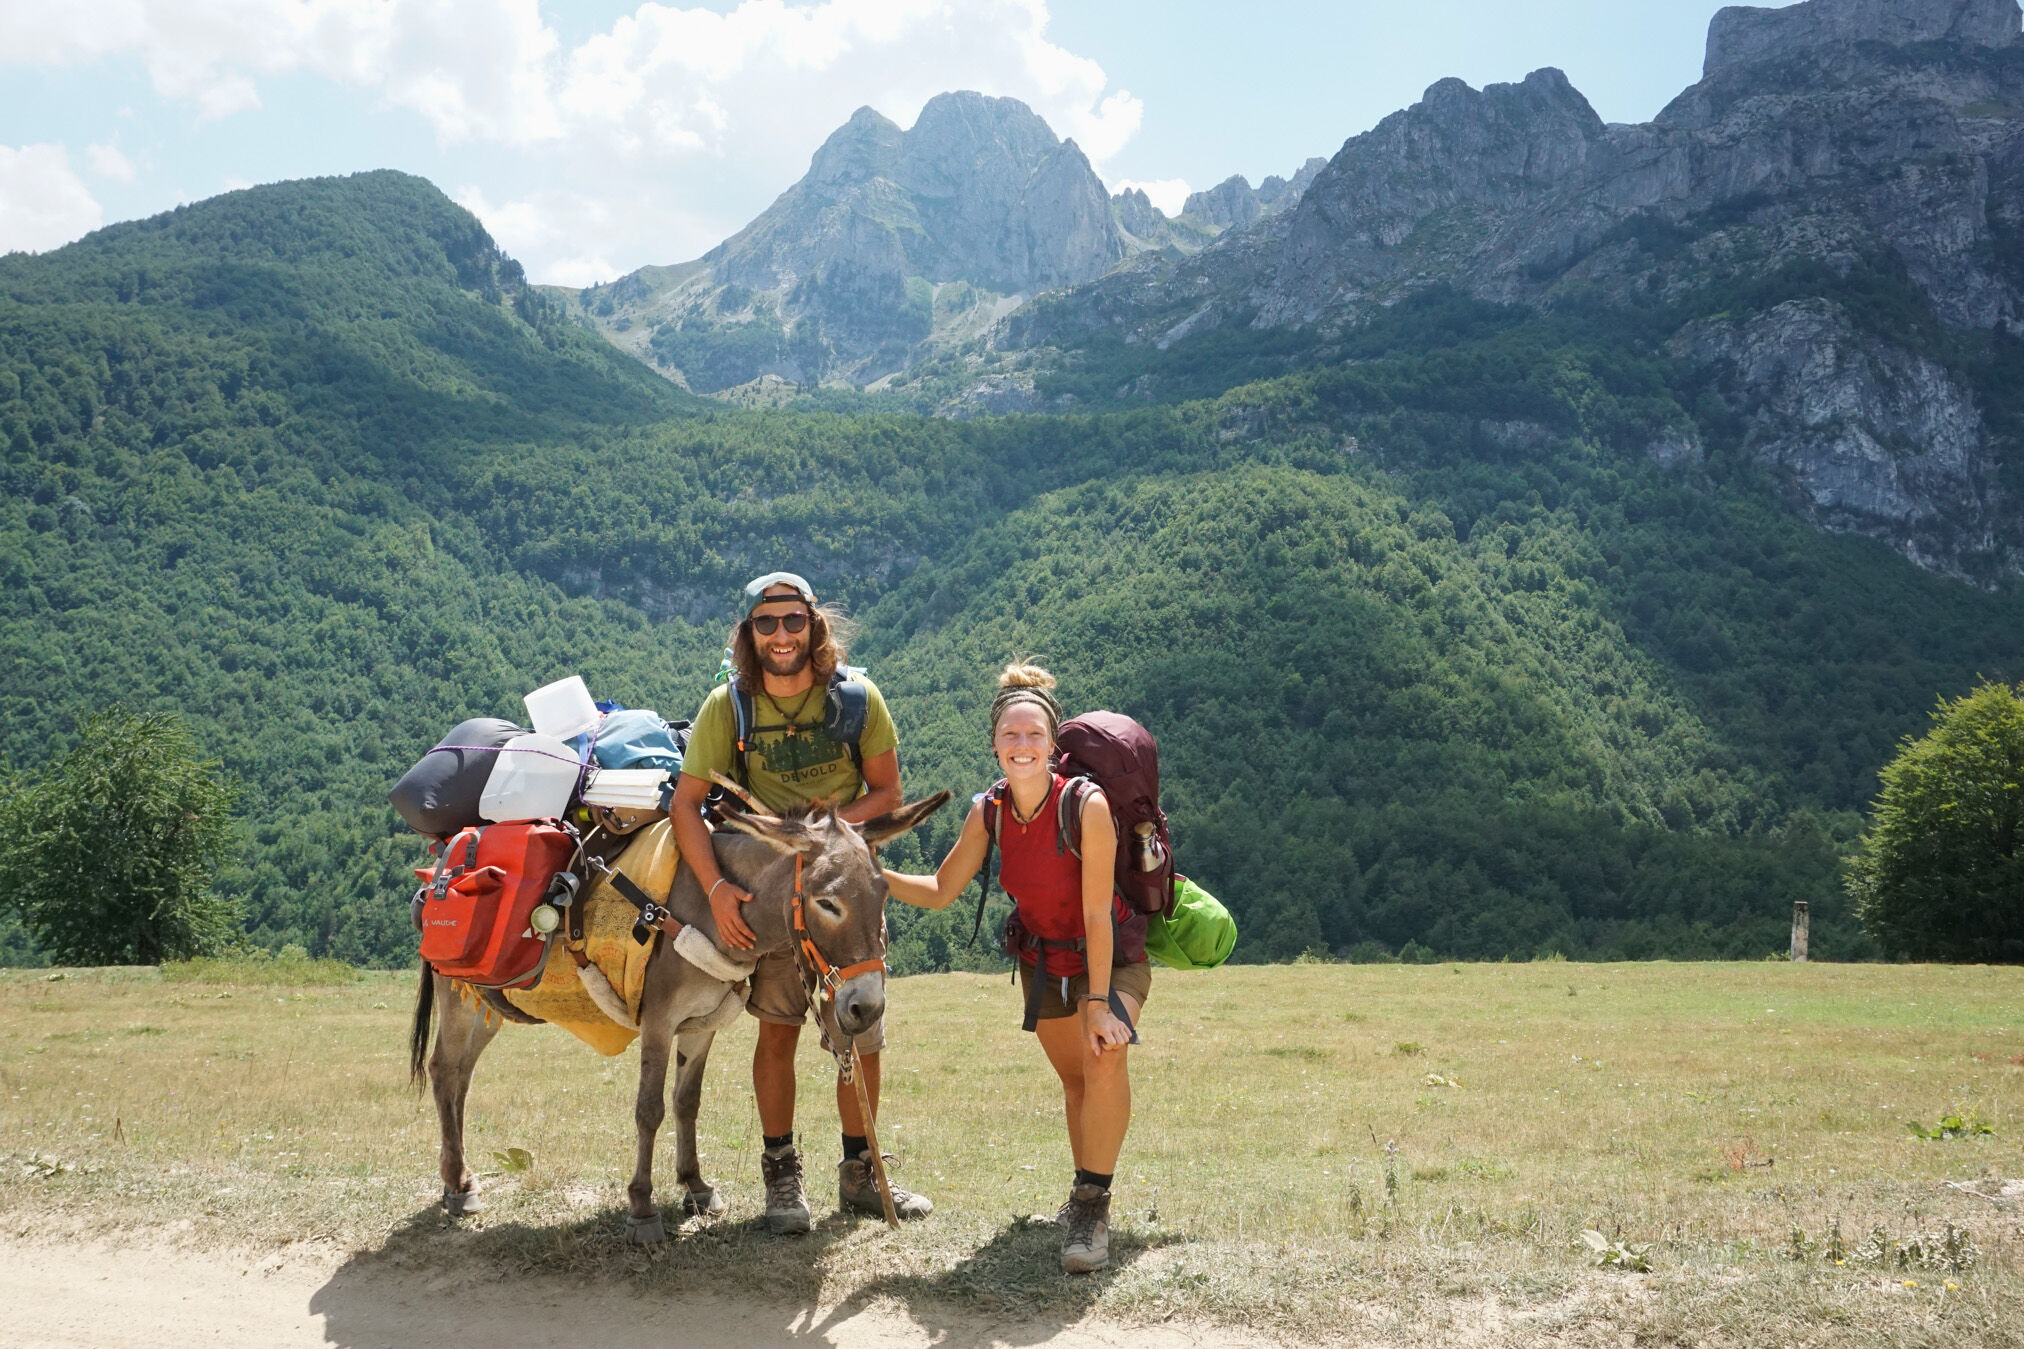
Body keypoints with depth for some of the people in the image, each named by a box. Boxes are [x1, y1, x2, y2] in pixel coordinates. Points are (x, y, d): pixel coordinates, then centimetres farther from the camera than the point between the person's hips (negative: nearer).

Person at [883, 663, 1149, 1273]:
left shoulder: (1088, 806, -28)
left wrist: (1099, 1003, -25)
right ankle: (1087, 1197, 36)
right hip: (1042, 960, 5)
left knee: (1106, 1056, -29)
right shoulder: (989, 813, -13)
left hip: (1111, 956, -5)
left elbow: (1097, 914, -25)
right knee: (1074, 1077, 16)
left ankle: (1092, 1206, -20)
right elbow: (940, 891, -5)